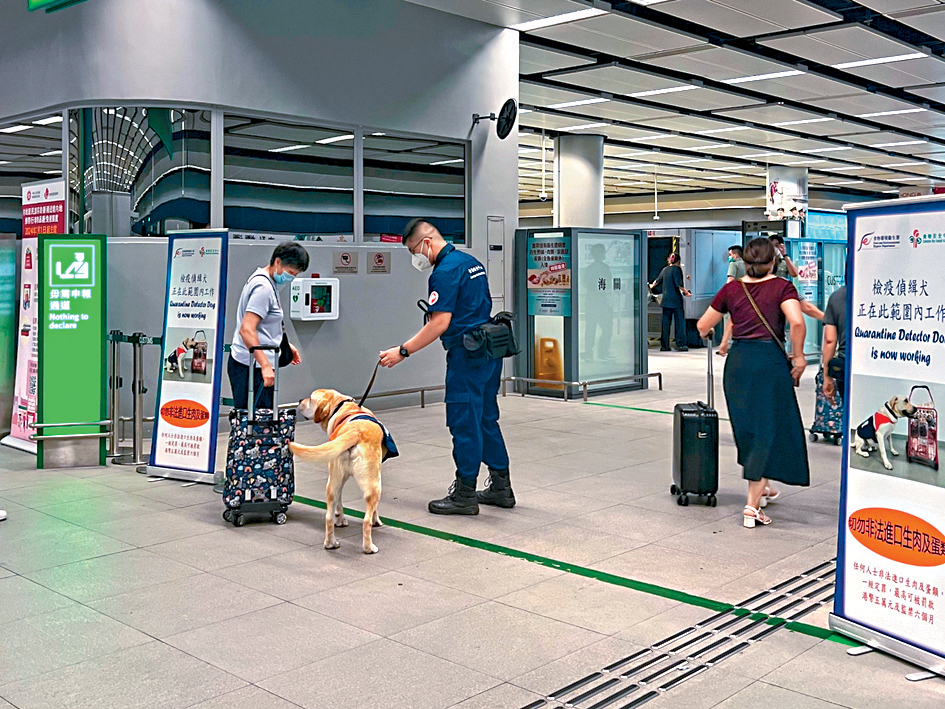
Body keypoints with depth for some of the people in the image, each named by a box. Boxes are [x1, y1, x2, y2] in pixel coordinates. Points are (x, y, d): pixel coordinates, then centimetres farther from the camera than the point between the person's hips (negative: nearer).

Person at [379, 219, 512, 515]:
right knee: (487, 419, 16)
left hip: (466, 356, -10)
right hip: (489, 352, 10)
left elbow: (440, 323, -20)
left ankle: (465, 495, 4)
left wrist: (403, 351, -16)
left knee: (464, 423, -3)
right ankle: (501, 486, 22)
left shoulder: (445, 271, -15)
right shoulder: (471, 262, 15)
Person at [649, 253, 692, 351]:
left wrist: (652, 286, 43)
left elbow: (658, 280, 24)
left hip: (666, 299, 5)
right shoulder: (677, 269, -5)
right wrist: (686, 292, -5)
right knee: (680, 321, 0)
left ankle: (664, 345, 8)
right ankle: (680, 344, -2)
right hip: (676, 299, -5)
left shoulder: (665, 269, 11)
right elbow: (679, 284, -15)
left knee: (665, 322, 7)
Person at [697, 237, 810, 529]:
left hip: (738, 361, 4)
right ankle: (752, 506, -4)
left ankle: (762, 487, 38)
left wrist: (709, 334, 36)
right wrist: (798, 356, -5)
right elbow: (797, 322, -18)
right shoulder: (782, 287, -2)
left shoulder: (732, 289, 7)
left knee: (747, 428, 19)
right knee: (768, 431, 1)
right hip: (770, 360, -4)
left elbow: (703, 326, 13)